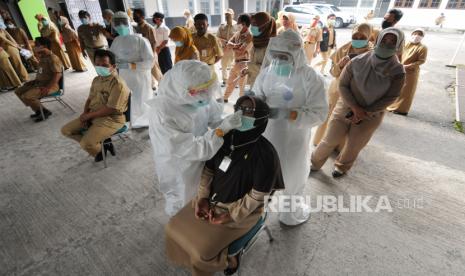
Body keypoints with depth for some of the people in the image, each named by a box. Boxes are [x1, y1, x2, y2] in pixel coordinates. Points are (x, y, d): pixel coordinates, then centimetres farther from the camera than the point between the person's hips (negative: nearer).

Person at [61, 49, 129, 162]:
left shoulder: (118, 84, -20)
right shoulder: (96, 79, 9)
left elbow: (110, 109, -23)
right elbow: (90, 99, 15)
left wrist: (88, 115, -14)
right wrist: (84, 114, -3)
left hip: (111, 119, -9)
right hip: (91, 115, 9)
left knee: (85, 144, -24)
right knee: (66, 130, 6)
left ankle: (100, 150, 12)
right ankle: (100, 142, 7)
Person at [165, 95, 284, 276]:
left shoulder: (265, 154, -26)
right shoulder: (224, 137, -10)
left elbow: (258, 196, -19)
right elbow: (209, 169, 1)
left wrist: (231, 215, -15)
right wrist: (202, 197, -8)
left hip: (243, 209, -6)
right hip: (212, 199, 6)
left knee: (202, 251, -10)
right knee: (175, 227, 8)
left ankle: (230, 257, 24)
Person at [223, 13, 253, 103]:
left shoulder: (249, 36, -15)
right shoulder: (237, 33, 10)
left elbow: (241, 51, -22)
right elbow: (229, 43, 1)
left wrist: (233, 47, -7)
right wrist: (235, 45, -18)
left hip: (243, 63, -8)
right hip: (236, 62, 9)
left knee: (242, 84, 2)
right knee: (230, 81, 21)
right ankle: (225, 98, 38)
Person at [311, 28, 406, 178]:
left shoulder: (398, 71, -12)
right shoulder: (358, 61, -13)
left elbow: (390, 98, -9)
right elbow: (342, 85, -10)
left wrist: (365, 113, -16)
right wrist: (355, 108, -19)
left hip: (371, 115, 1)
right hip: (346, 107, 0)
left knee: (353, 146, 14)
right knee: (329, 140, 4)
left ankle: (342, 167, 43)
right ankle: (314, 163, 28)